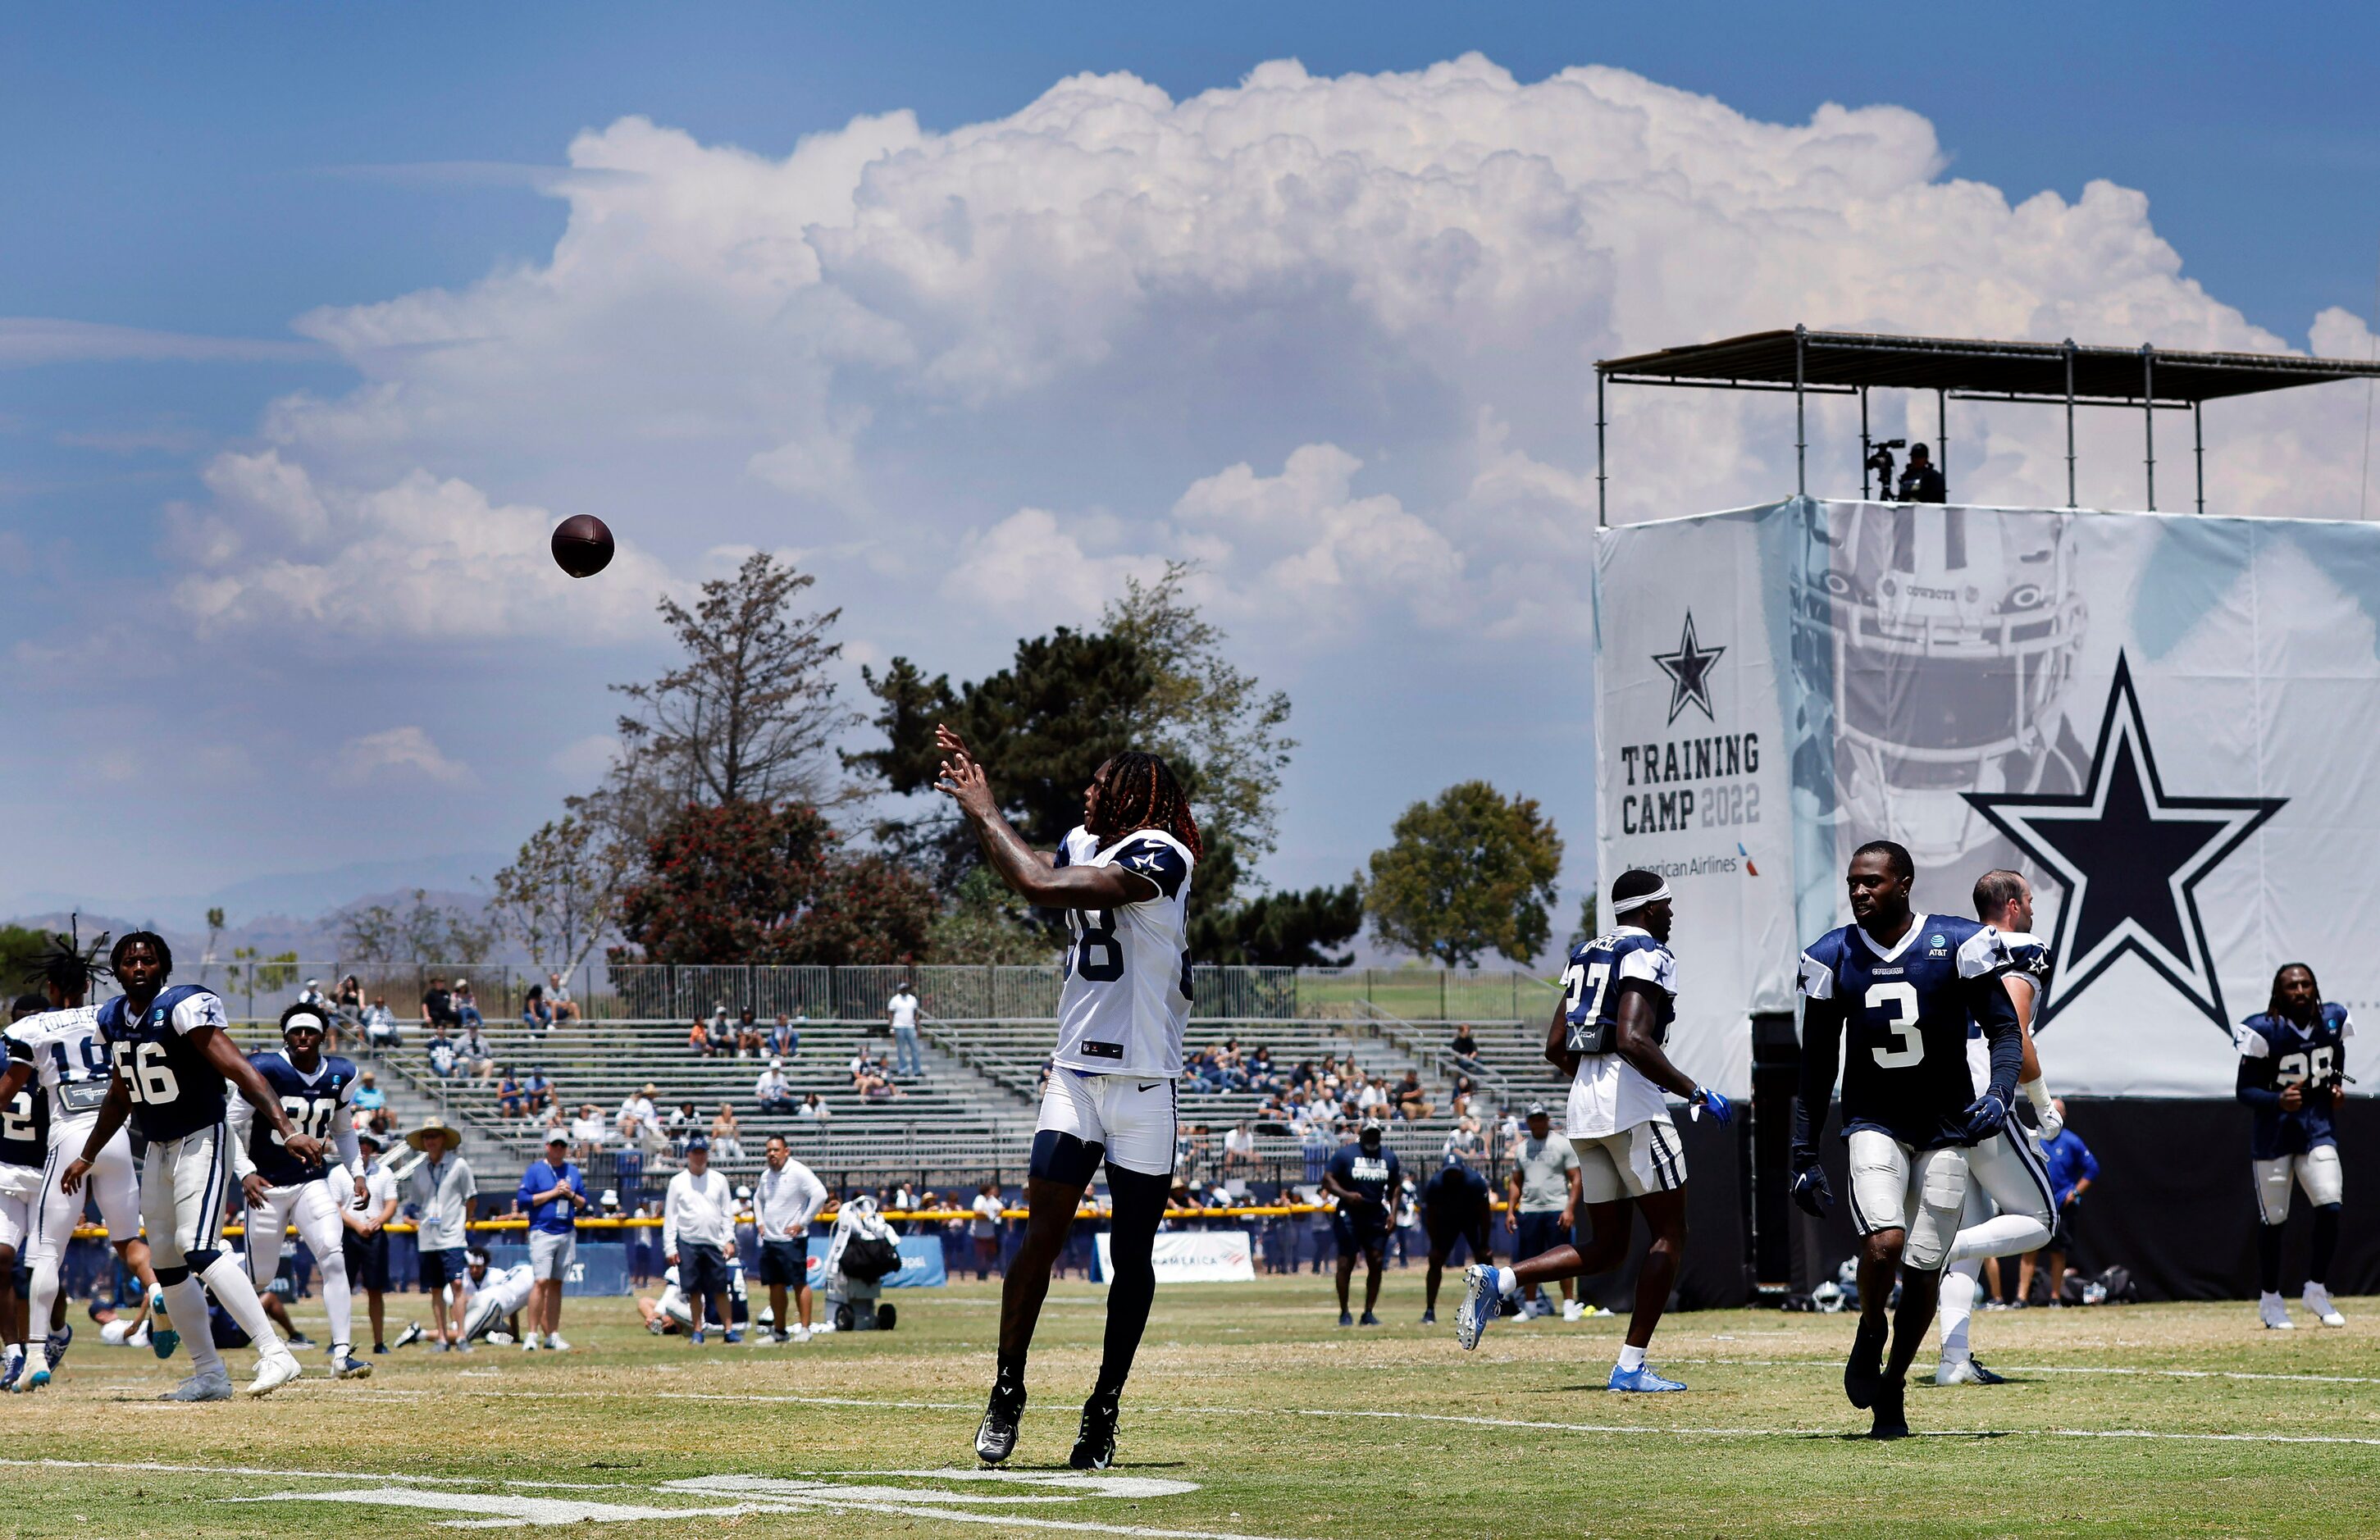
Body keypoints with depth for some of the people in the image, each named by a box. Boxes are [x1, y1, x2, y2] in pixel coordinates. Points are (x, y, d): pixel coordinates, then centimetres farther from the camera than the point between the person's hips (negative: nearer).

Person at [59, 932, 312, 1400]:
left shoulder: (185, 1008, -18)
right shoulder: (114, 1020, 6)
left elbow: (239, 1071, -27)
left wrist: (287, 1129, -37)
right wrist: (86, 1157, 29)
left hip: (202, 1142, -8)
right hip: (157, 1150, 8)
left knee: (197, 1248, -23)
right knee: (166, 1261, 6)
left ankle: (274, 1353, -27)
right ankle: (210, 1376, 13)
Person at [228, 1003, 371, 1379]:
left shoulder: (340, 1076, 3)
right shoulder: (266, 1070, -13)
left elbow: (343, 1130, 19)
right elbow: (232, 1126, -10)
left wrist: (357, 1173, 7)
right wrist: (245, 1172, -21)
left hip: (313, 1182, 3)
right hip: (267, 1185, -3)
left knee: (334, 1259, -17)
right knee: (260, 1278, 2)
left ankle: (342, 1354, -19)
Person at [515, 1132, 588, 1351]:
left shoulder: (573, 1172, 15)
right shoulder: (535, 1170, 0)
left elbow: (583, 1203, 17)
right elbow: (523, 1200, -8)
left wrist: (571, 1195, -4)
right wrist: (553, 1193, -12)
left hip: (568, 1233, 5)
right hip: (542, 1233, -5)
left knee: (556, 1284, 6)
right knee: (542, 1282, -15)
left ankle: (553, 1336, 7)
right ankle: (532, 1335, -12)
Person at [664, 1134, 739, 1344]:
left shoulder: (719, 1180, 8)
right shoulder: (677, 1182, 4)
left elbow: (727, 1213, 9)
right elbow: (669, 1217, 3)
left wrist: (729, 1240, 0)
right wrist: (670, 1247, -3)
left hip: (714, 1243, 1)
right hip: (688, 1244, -1)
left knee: (720, 1289, 1)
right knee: (694, 1291, 3)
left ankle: (729, 1330, 3)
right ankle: (697, 1331, 10)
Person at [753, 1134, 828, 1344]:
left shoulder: (798, 1172, -11)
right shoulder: (766, 1175, 13)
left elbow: (820, 1194, -19)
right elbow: (758, 1198, 32)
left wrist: (802, 1223, -17)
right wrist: (760, 1222, 16)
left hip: (791, 1239, -8)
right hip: (769, 1240, 8)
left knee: (799, 1284, -5)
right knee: (775, 1286, 10)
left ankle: (805, 1329, -2)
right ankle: (779, 1332, 16)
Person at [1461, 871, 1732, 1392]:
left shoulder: (1585, 954, 18)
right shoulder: (1647, 955, -8)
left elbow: (1555, 1047, 17)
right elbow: (1632, 1040, -22)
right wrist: (1695, 1092, -17)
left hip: (1582, 1099, 8)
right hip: (1632, 1100, -8)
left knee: (1606, 1247, 13)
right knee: (1669, 1235, 0)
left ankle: (1497, 1279, -5)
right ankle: (1631, 1365, -6)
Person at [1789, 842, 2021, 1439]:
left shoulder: (1957, 945, -8)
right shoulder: (1834, 957, -1)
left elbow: (2004, 1029, -3)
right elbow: (1817, 1065, 6)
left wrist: (1999, 1092, -23)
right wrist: (1804, 1156, 4)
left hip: (1946, 1127, 0)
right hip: (1874, 1123, 0)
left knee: (1924, 1267, -1)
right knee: (1883, 1242, -23)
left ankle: (1891, 1387, 19)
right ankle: (1870, 1334, 7)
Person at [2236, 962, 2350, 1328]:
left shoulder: (2333, 1020, 0)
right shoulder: (2264, 1031, -15)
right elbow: (2245, 1090, -13)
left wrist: (2337, 1085, 2)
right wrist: (2278, 1100, -31)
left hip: (2318, 1129, 3)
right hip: (2274, 1132, -3)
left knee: (2330, 1207, -12)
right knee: (2273, 1219, 2)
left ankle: (2316, 1290, 6)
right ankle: (2269, 1299, 19)